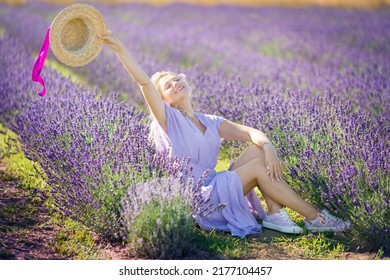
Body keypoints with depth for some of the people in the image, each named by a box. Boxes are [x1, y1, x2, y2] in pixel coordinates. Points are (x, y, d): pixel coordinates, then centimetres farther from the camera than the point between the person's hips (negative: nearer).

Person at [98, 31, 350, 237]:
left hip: (214, 190, 6)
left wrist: (268, 146, -23)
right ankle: (315, 219, -14)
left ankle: (274, 213, -15)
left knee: (259, 149, -7)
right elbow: (144, 82, -16)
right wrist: (119, 48, -27)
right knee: (257, 168, -18)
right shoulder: (168, 120, -2)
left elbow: (251, 132, 0)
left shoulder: (211, 123, 14)